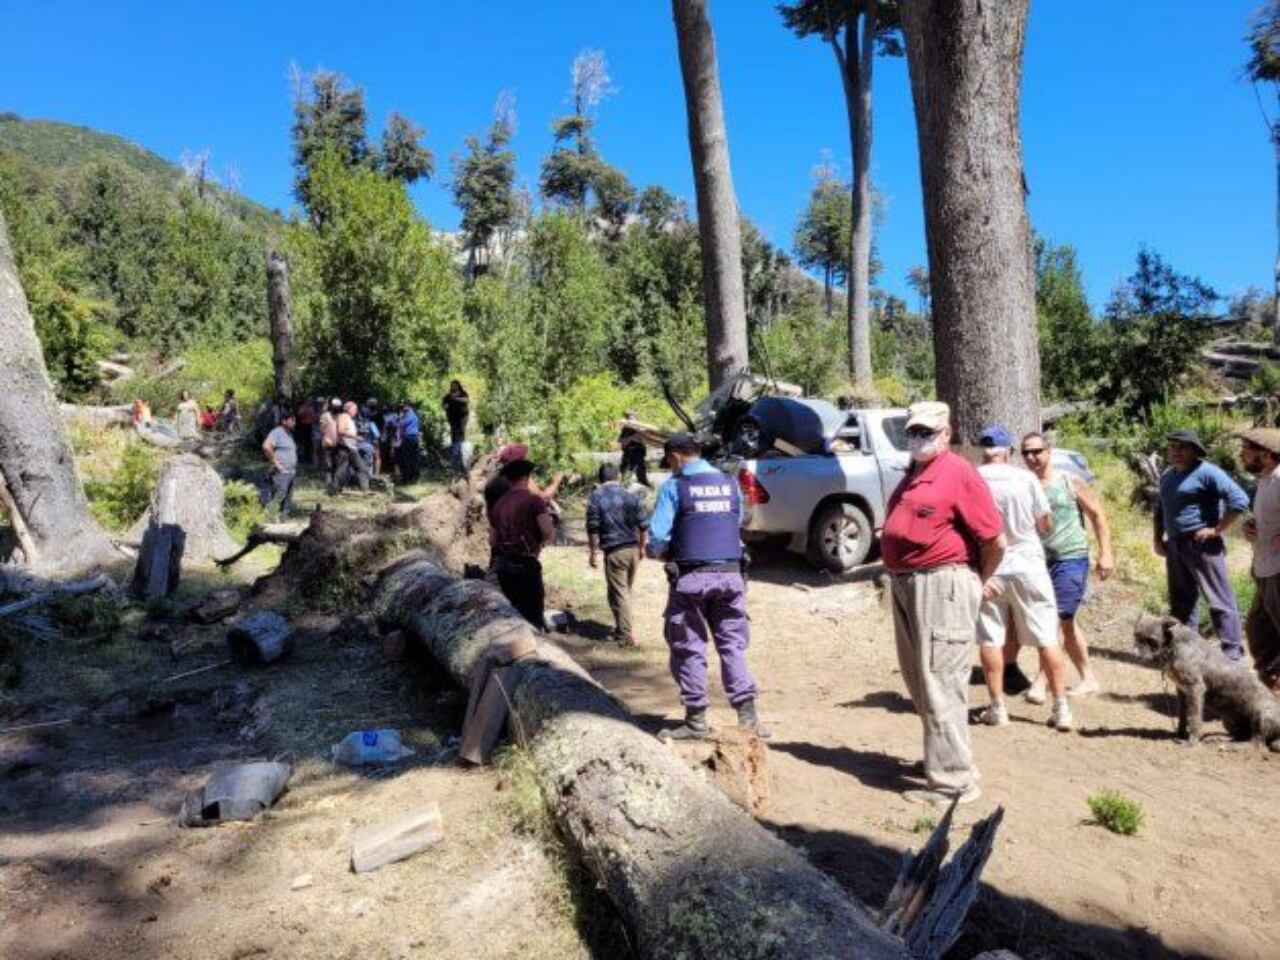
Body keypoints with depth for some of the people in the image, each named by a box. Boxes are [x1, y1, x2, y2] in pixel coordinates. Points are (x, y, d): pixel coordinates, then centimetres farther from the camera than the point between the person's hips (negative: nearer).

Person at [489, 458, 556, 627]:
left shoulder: (498, 505, 10)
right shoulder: (533, 500, -8)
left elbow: (492, 541, 14)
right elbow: (549, 533, -16)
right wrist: (538, 541, 4)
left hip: (501, 564, 6)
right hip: (525, 563, -6)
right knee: (533, 615, 0)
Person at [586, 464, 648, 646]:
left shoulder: (596, 497, -5)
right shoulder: (631, 496, 5)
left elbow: (593, 528, -8)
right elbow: (642, 525, 7)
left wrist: (593, 552, 0)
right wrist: (642, 547, 20)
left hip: (614, 551, -4)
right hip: (633, 549, 4)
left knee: (618, 592, 2)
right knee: (626, 590, 18)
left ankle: (626, 635, 2)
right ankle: (622, 627, 30)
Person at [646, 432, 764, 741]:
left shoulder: (674, 487, -5)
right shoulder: (730, 483, 11)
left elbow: (658, 535, -9)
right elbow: (736, 526, 12)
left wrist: (660, 552, 11)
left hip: (691, 577, -4)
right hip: (730, 574, 4)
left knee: (689, 648, 6)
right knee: (733, 645, 10)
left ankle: (696, 719, 12)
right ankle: (747, 715, 5)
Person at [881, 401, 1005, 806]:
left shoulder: (958, 473, -12)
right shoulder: (913, 475, 15)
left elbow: (995, 540, -14)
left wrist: (979, 582, 0)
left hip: (942, 585, -10)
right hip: (905, 585, 10)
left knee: (940, 684, -6)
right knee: (919, 681, 19)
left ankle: (953, 781, 3)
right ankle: (943, 758, 35)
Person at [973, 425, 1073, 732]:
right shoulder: (1026, 478, -7)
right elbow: (1046, 525, 1)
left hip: (989, 570, 0)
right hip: (1027, 566, 1)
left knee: (990, 640, 9)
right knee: (1047, 639, 8)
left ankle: (997, 708, 13)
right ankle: (1061, 709, 11)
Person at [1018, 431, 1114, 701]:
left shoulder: (1070, 482, -3)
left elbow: (1097, 515, 0)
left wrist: (1106, 554, -7)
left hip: (1071, 558, -4)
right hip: (1039, 560, 4)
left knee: (1056, 619, -10)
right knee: (1067, 622, 13)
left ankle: (1041, 680, -5)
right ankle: (1088, 679, 26)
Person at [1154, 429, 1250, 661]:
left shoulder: (1207, 472, -11)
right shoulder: (1166, 476, 15)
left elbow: (1239, 500, -18)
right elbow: (1160, 509, 27)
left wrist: (1217, 530, -17)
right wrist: (1158, 538, 17)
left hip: (1202, 546, -8)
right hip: (1174, 546, 8)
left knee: (1219, 600, -3)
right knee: (1181, 601, 15)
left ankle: (1233, 652, 3)